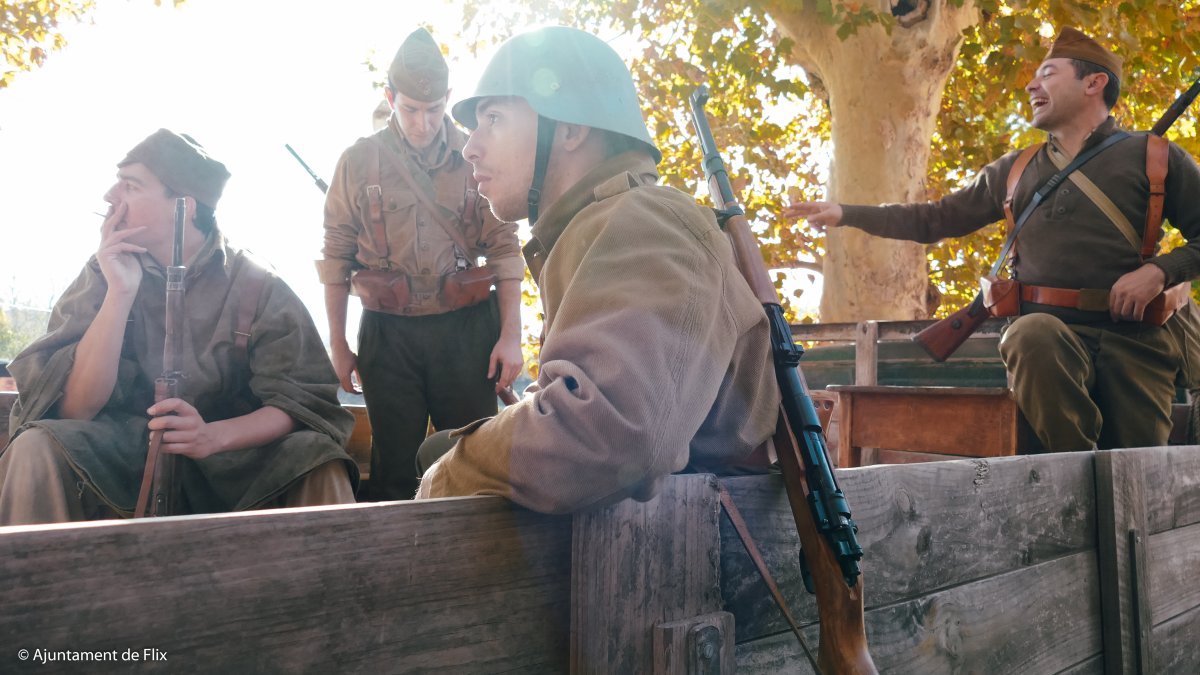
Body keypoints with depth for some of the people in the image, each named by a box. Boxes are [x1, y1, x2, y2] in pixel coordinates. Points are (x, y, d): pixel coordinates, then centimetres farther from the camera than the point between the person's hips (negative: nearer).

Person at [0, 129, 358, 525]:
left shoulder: (259, 287, -6)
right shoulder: (105, 274, -1)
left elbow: (302, 402, -12)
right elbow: (74, 408, -10)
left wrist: (213, 436, -30)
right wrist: (120, 293, -20)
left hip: (232, 457, -1)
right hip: (125, 453, 2)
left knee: (319, 467, -29)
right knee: (35, 449, -26)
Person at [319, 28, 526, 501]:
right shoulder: (358, 161, 3)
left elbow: (504, 250, 2)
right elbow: (336, 258, 6)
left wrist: (510, 337, -4)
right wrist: (338, 346, 5)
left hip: (468, 329, 0)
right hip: (388, 333, 0)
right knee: (394, 467, 8)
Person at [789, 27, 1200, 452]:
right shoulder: (1015, 171, 18)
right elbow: (935, 219, 20)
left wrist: (1160, 270, -13)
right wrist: (847, 214, 15)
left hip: (1135, 335, 0)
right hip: (1050, 328, 1)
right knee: (1032, 332, -35)